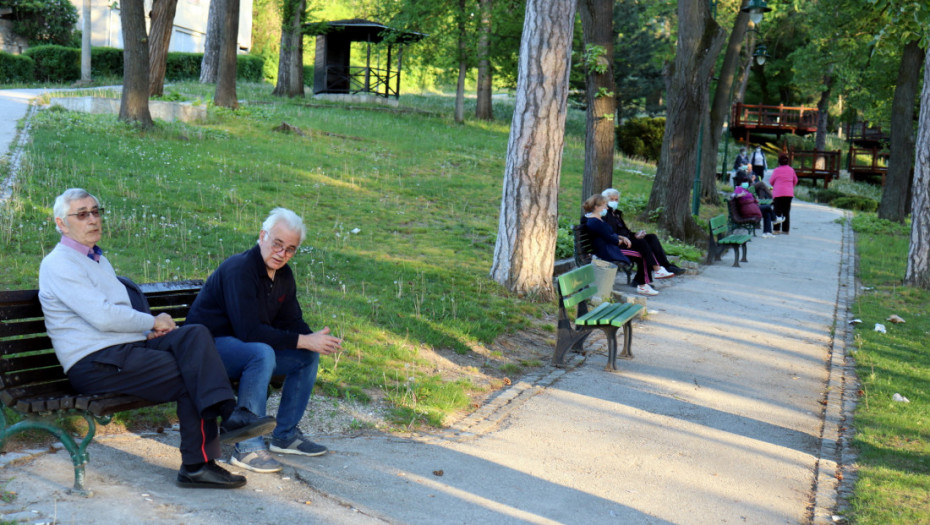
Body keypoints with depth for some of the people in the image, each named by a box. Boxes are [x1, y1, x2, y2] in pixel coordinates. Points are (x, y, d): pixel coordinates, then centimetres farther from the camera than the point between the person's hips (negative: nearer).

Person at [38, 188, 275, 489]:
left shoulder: (99, 260, 24)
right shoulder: (58, 264, -6)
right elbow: (102, 317, -17)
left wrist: (150, 330, 4)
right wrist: (153, 322, -6)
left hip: (128, 346, 8)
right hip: (93, 364, -8)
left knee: (194, 334, -18)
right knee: (188, 378, -20)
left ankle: (228, 413, -30)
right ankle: (197, 464, -18)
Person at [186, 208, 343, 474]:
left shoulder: (284, 275, 5)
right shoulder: (239, 270, -24)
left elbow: (292, 321, 8)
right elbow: (249, 331, -31)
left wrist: (315, 339, -16)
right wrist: (303, 341, -29)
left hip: (247, 344, 9)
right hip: (209, 344, -9)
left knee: (309, 356, 1)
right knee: (262, 353, -36)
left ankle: (285, 435, 10)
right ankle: (247, 447, -31)